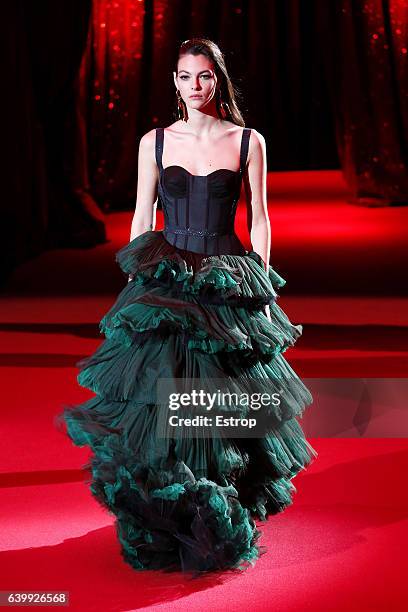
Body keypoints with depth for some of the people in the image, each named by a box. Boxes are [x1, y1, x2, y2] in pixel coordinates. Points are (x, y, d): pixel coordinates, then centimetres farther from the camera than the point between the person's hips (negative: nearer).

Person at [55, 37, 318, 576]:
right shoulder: (155, 142, 6)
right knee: (161, 401, -5)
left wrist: (263, 290, 1)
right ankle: (166, 530, 12)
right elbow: (142, 217, 9)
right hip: (164, 284, 1)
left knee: (226, 404, 1)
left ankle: (224, 527, 19)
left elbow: (259, 220, 5)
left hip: (230, 285, -1)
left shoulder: (248, 142, 3)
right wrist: (134, 284, 5)